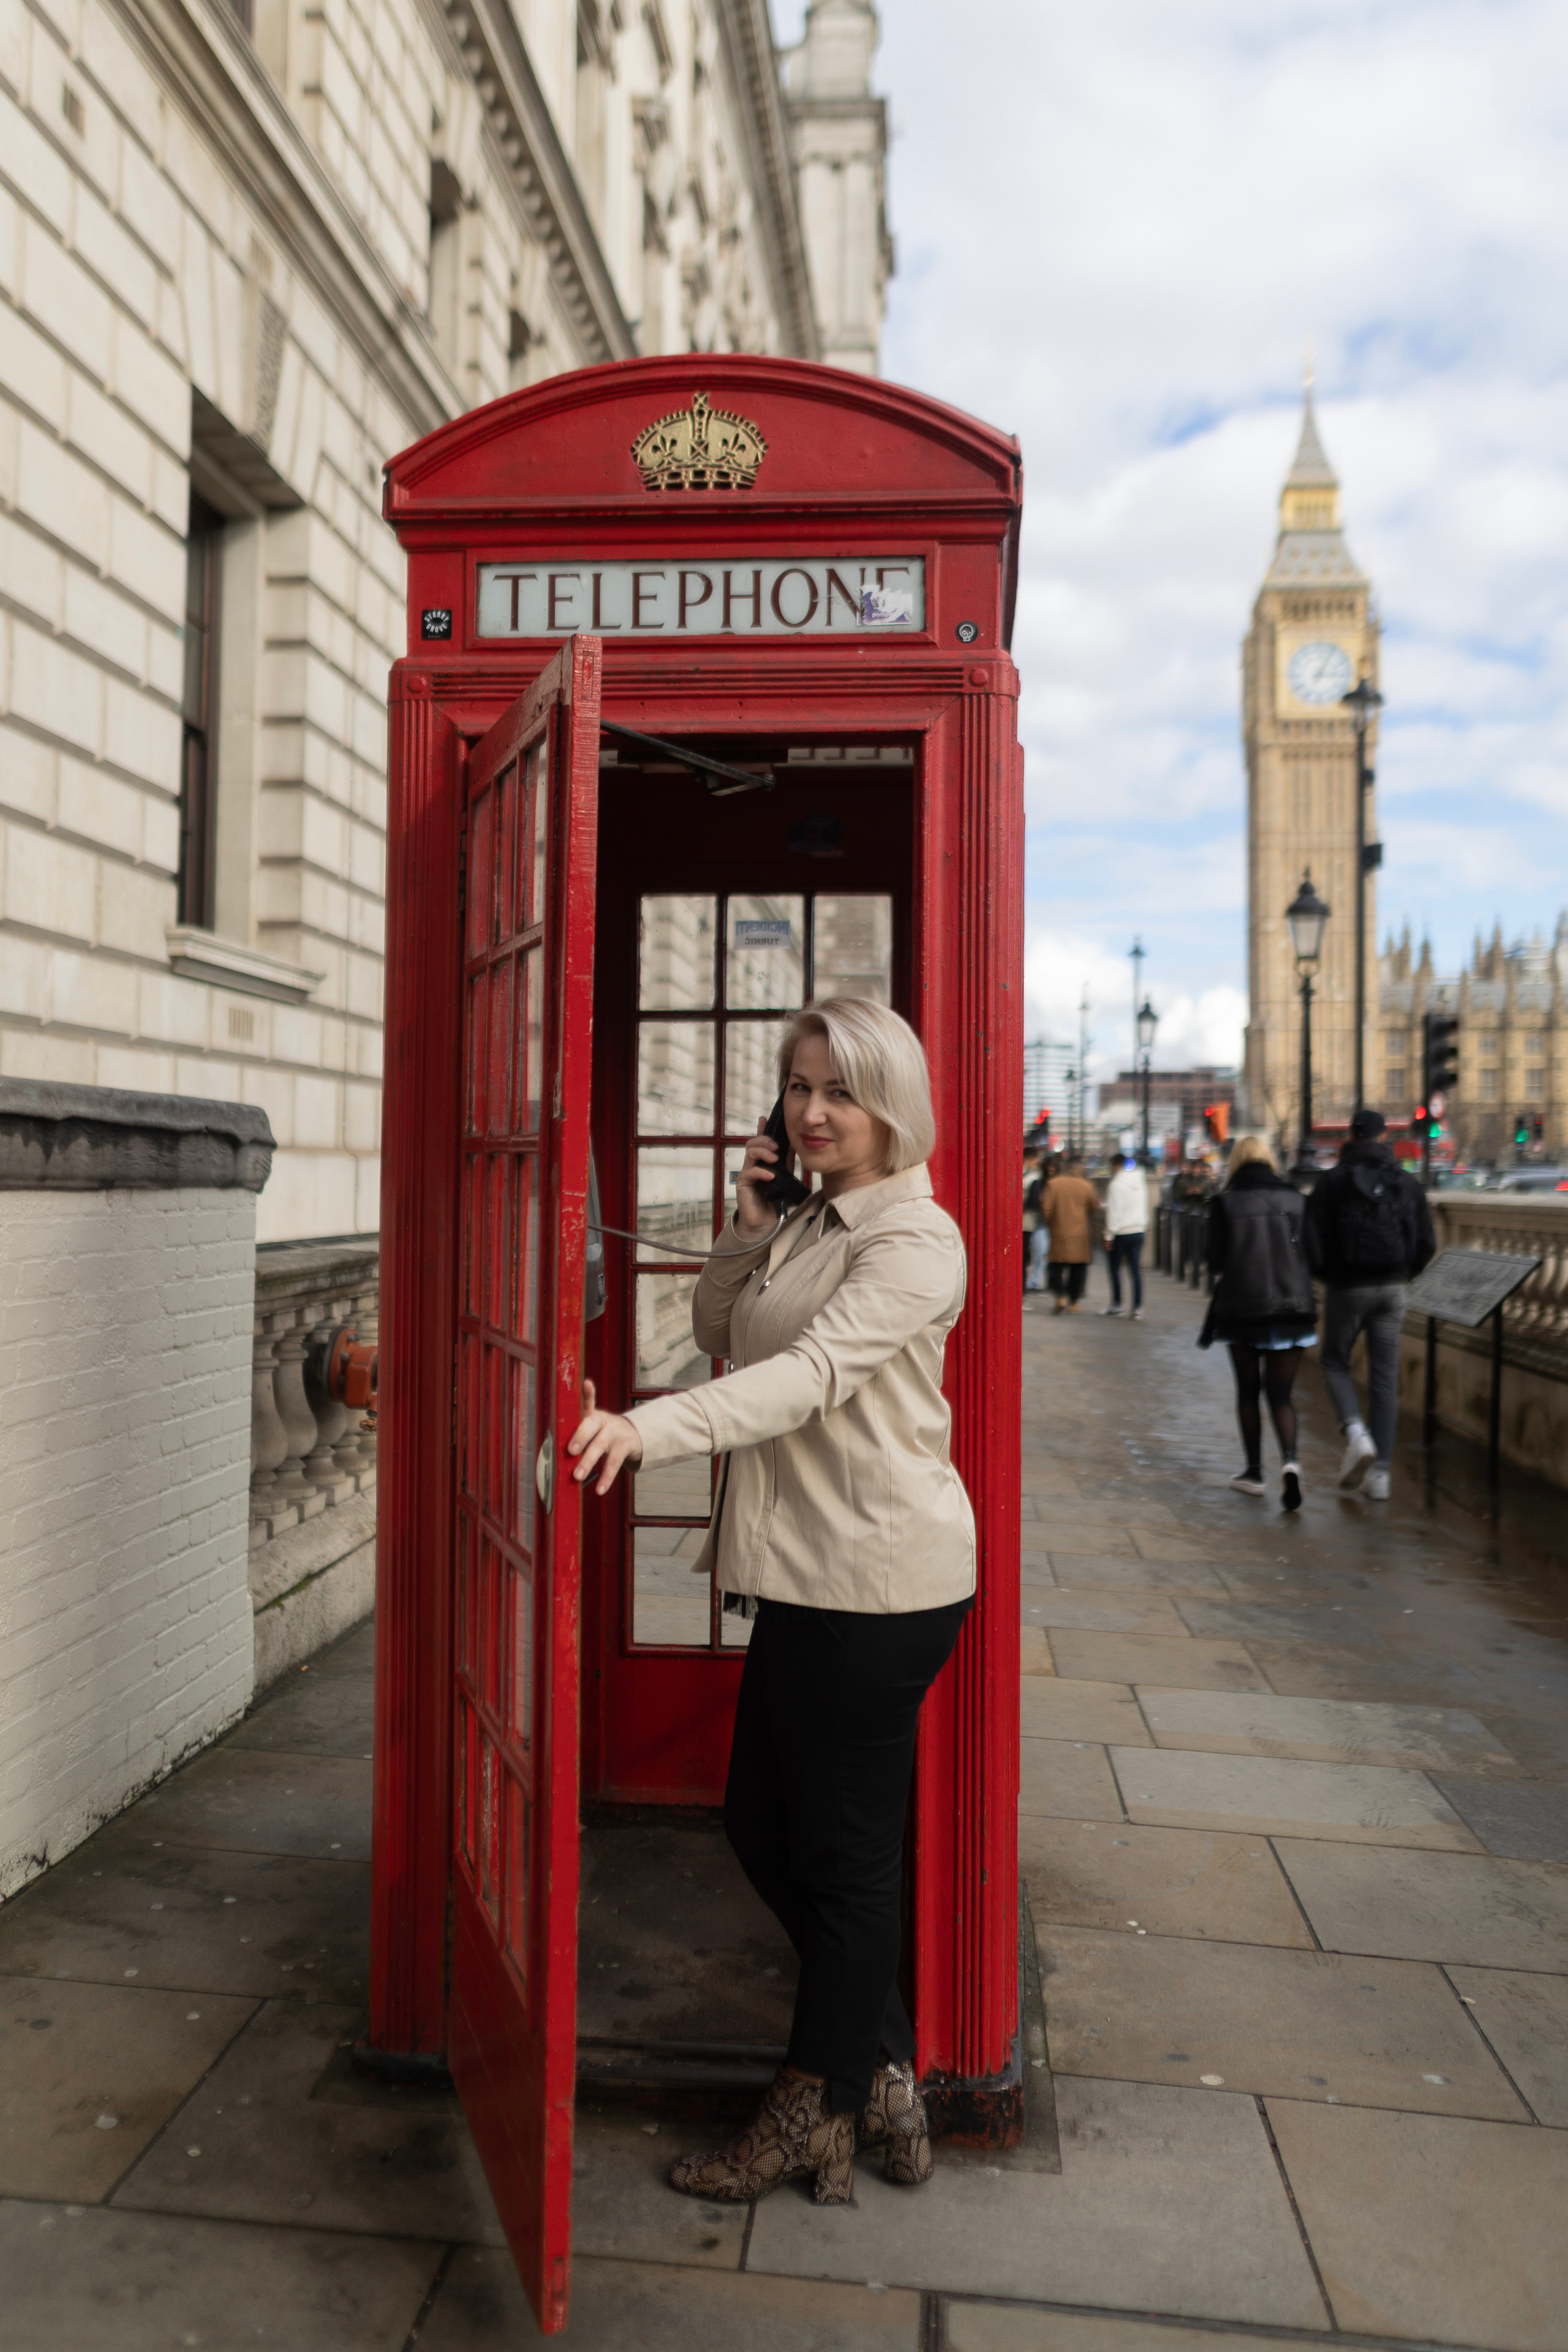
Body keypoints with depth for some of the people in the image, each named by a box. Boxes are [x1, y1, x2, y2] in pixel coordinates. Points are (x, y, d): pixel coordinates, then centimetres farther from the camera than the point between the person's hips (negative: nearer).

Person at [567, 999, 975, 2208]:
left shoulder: (916, 1240, -15)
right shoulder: (809, 1224, 15)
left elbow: (812, 1372, -28)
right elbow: (719, 1333, 20)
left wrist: (648, 1428, -40)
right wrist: (746, 1224, 3)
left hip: (879, 1580, -9)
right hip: (809, 1576, 10)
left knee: (846, 1852, 7)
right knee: (764, 1827, 17)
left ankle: (818, 2111, 28)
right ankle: (886, 2070, 35)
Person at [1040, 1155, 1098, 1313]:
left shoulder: (1053, 1184, -5)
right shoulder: (1086, 1186, -2)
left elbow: (1046, 1209, -5)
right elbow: (1094, 1208, 4)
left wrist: (1050, 1222, 13)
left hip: (1060, 1234, -1)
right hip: (1081, 1235, 1)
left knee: (1056, 1267, 7)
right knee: (1079, 1269, 10)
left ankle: (1061, 1297, -11)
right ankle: (1076, 1301, 12)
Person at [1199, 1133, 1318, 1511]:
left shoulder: (1225, 1203, -4)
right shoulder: (1295, 1199, 3)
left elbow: (1215, 1262, -3)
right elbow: (1312, 1255, 4)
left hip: (1243, 1307, -2)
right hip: (1292, 1307, 2)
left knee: (1248, 1391, 13)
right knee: (1280, 1394, 6)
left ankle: (1254, 1472, 20)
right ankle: (1290, 1461, -17)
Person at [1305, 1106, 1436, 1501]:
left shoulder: (1332, 1181, -5)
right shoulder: (1407, 1183, 5)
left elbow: (1313, 1240, -10)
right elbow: (1426, 1245, 4)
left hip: (1346, 1289, -3)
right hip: (1392, 1290, 3)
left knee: (1336, 1364, 16)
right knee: (1385, 1379, 8)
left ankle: (1356, 1433, -11)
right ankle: (1380, 1473, 7)